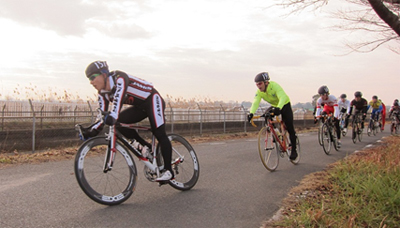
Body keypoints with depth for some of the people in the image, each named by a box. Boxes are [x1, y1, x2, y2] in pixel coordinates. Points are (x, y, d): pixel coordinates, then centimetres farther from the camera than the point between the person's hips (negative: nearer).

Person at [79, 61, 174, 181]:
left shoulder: (119, 78, -26)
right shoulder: (103, 93, -3)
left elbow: (119, 97, -45)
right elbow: (103, 116, -5)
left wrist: (113, 116, -61)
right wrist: (92, 130, -21)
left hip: (152, 100, -8)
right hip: (139, 106, 8)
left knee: (159, 134, -17)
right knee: (119, 122, -14)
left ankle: (168, 170, -10)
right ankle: (148, 148, -3)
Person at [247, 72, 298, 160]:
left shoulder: (275, 86, -34)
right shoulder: (259, 92, -18)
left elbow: (283, 98, -48)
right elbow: (255, 102, -32)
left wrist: (278, 108, -67)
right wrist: (251, 113, -51)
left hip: (285, 105, -5)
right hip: (274, 106, 5)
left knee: (289, 128, -9)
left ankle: (294, 150, 3)